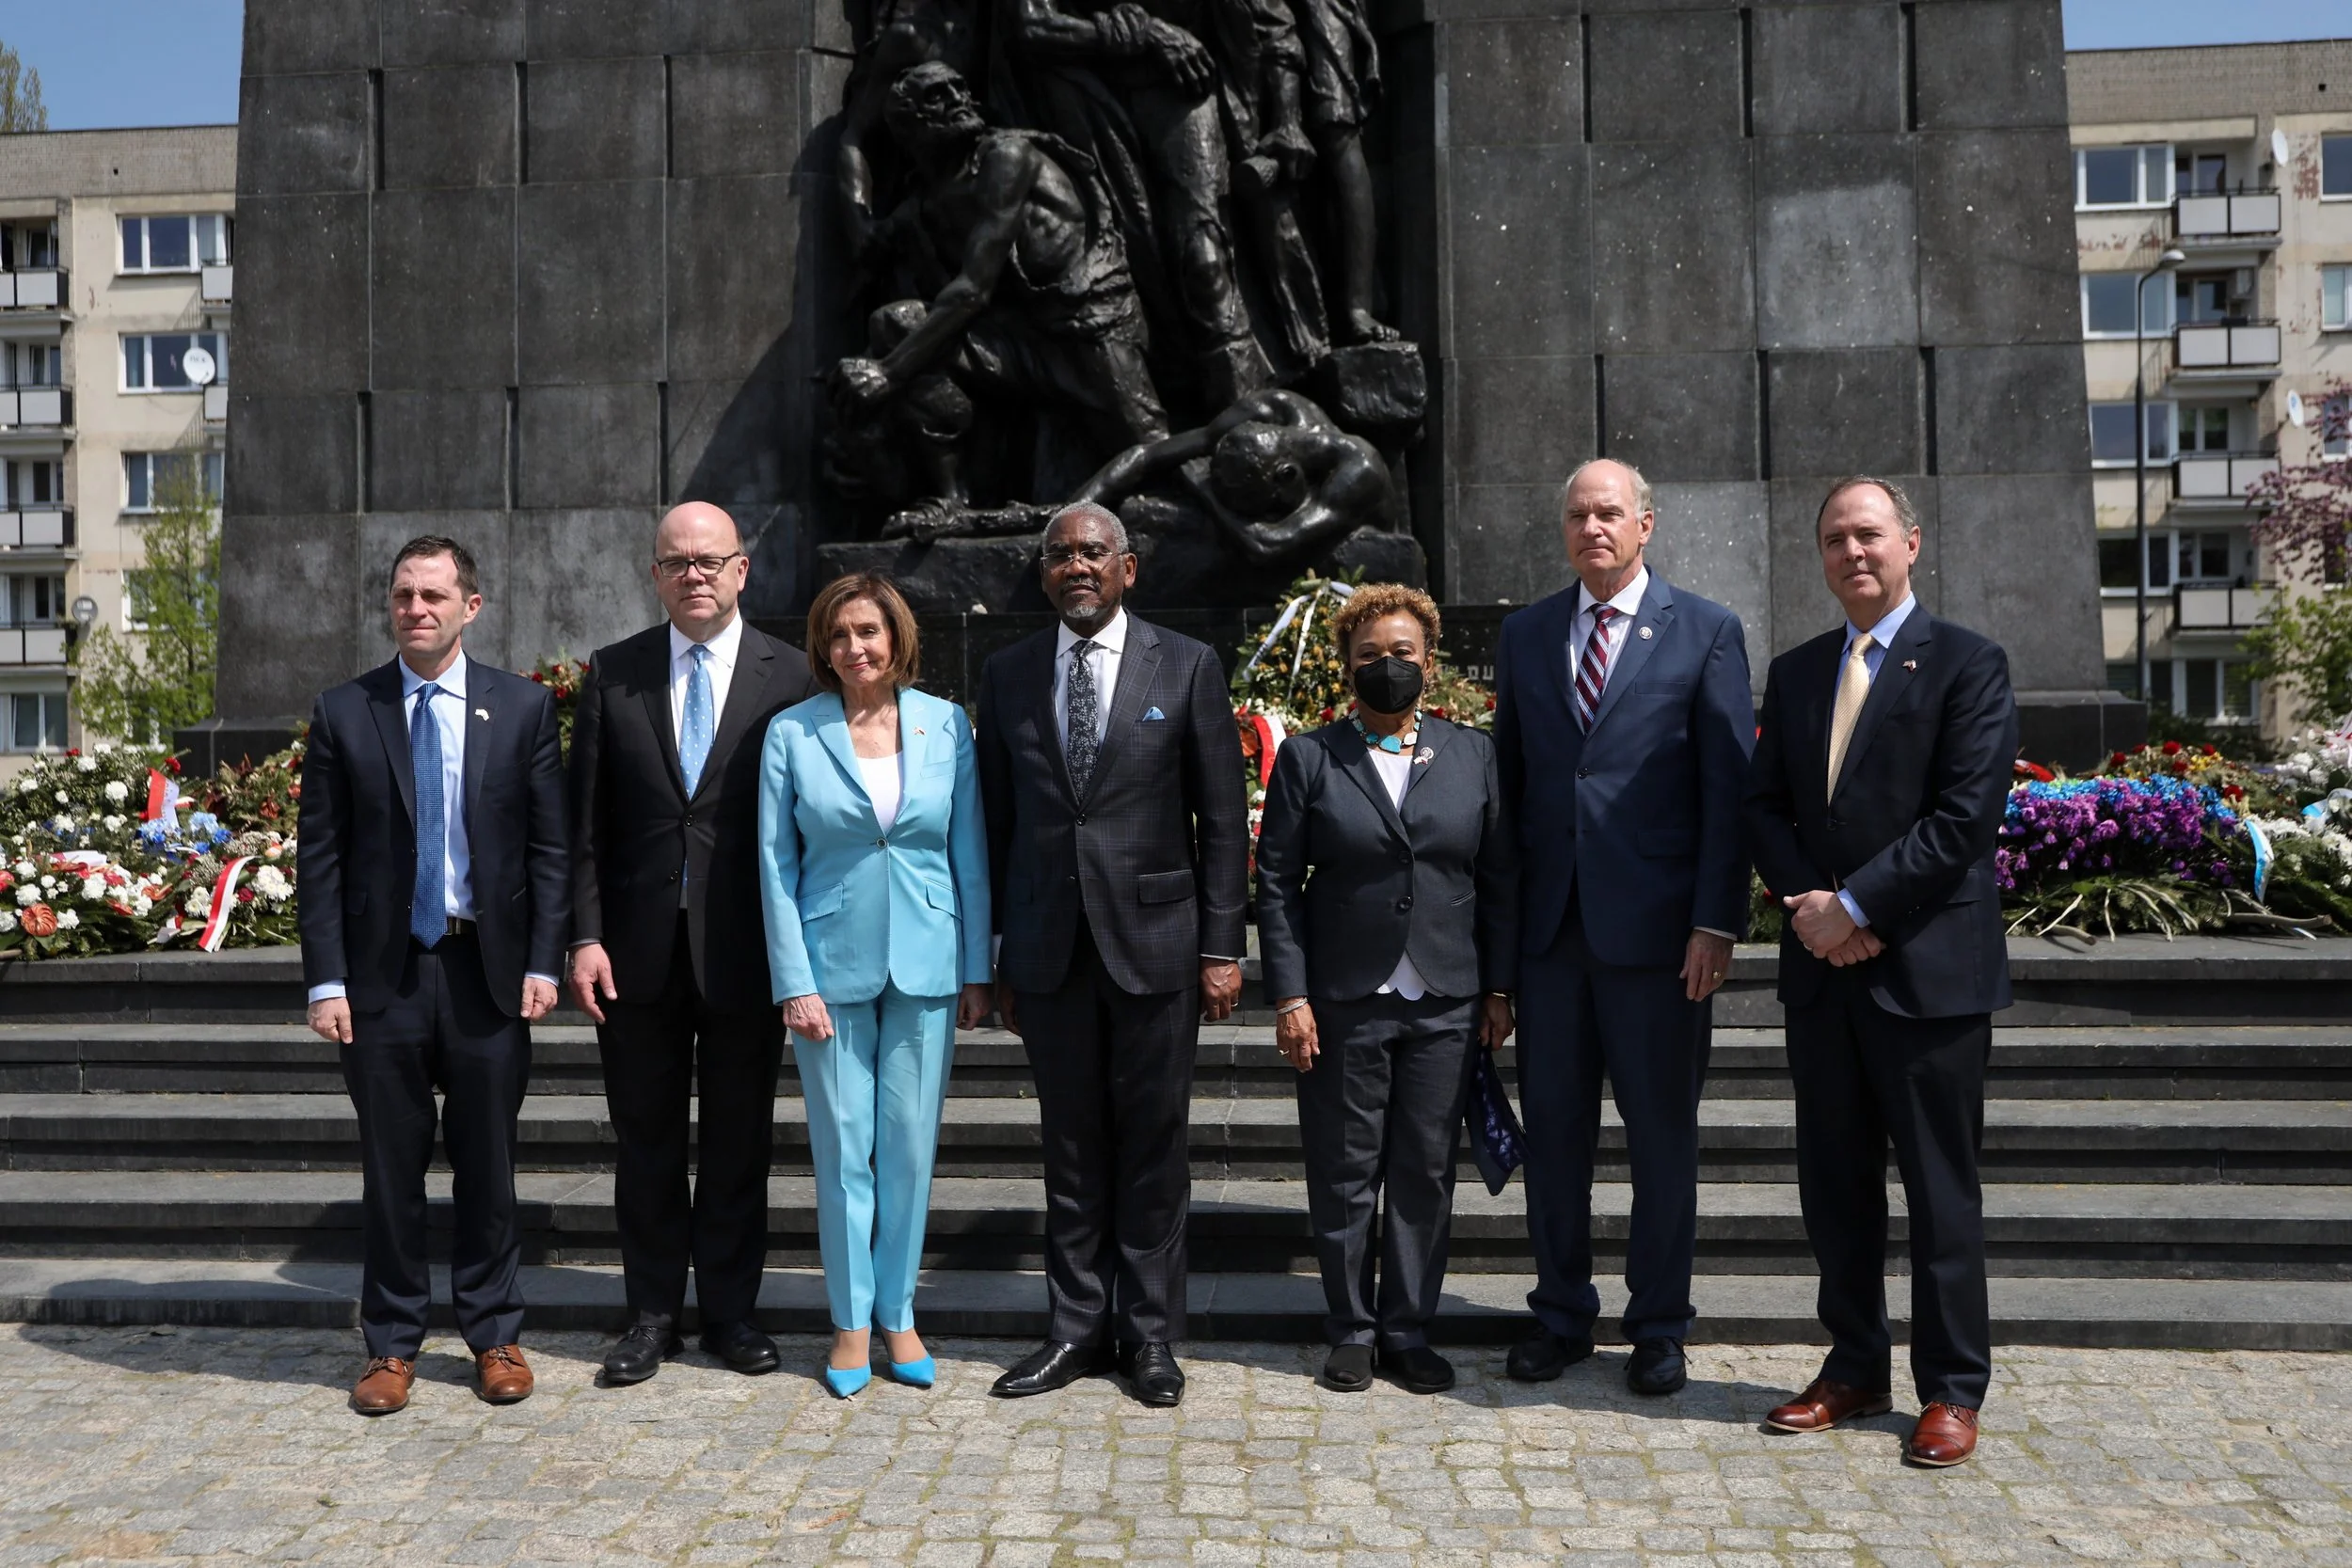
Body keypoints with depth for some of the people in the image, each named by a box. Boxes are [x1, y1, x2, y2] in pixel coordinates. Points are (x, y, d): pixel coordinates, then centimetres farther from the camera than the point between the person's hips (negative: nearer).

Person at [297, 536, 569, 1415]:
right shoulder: (344, 713, 2)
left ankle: (495, 1336, 24)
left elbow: (549, 846, 1)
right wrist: (325, 980, -5)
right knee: (390, 1170, 9)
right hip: (382, 973, 0)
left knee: (488, 1166, 10)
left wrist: (543, 962, -6)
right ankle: (392, 1344, 24)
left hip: (487, 969, 0)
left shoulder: (523, 708, 2)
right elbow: (319, 856, 1)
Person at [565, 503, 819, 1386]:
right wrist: (586, 935, -3)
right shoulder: (613, 674, 5)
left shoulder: (789, 675, -1)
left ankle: (730, 1311, 24)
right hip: (640, 948, 2)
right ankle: (652, 1314, 24)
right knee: (646, 1140, 10)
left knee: (739, 1140, 9)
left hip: (745, 948, -1)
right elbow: (586, 820, 5)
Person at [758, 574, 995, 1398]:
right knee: (842, 1149, 6)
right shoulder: (792, 733, -2)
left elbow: (970, 854, 4)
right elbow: (776, 865, -2)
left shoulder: (946, 725, 1)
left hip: (926, 966, 1)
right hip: (833, 966, -1)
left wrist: (976, 970, 2)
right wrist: (794, 982, -7)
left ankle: (898, 1313, 24)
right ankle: (851, 1321, 21)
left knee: (910, 1147, 8)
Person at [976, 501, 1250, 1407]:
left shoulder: (1187, 668, 1)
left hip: (1154, 942, -2)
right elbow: (995, 821, 9)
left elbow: (1223, 818, 0)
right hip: (1048, 949, 2)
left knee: (1154, 1145, 6)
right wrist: (997, 954, 6)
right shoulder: (1006, 676, 8)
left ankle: (1151, 1334, 19)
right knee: (1070, 1146, 10)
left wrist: (1221, 948, -5)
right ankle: (1077, 1327, 23)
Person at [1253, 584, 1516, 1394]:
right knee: (1344, 1175, 6)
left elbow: (1500, 879, 9)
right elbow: (1277, 883, -1)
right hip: (1342, 1003, -1)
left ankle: (1409, 1332, 22)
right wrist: (1289, 996, -7)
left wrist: (1498, 988, 4)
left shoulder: (1473, 755, 8)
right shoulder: (1307, 757, 2)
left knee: (1426, 1174, 8)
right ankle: (1351, 1333, 21)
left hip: (1446, 1005, 2)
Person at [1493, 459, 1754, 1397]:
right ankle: (1562, 1315, 26)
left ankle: (1660, 1327, 23)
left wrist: (1717, 921, -11)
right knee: (1552, 1127, 10)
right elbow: (1510, 778, 12)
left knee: (1663, 1135, 8)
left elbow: (1729, 787, -3)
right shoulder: (1525, 635, 11)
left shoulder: (1706, 632, 1)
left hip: (1654, 923, -3)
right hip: (1549, 922, 3)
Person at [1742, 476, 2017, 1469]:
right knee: (1834, 1184, 12)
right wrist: (1806, 901, -7)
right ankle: (1855, 1369, 26)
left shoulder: (1969, 666, -3)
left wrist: (1855, 905, -15)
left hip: (1929, 967, -5)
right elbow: (1766, 808, 11)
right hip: (1822, 969, 5)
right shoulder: (1794, 674, 14)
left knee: (1940, 1190, 4)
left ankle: (1953, 1390, 18)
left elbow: (1965, 817, -13)